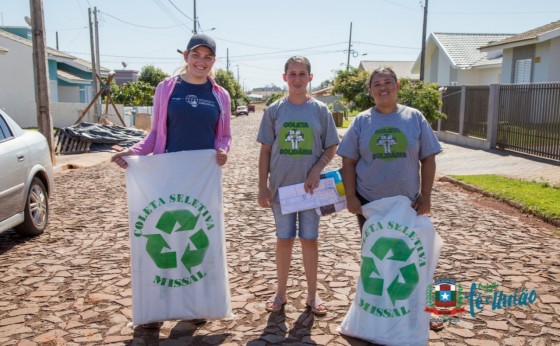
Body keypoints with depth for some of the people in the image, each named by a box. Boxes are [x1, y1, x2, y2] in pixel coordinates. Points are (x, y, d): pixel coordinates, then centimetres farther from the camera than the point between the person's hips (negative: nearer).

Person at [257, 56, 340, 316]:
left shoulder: (320, 110, 0)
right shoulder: (274, 110, 0)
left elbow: (331, 148, 4)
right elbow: (265, 151, 2)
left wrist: (316, 171, -13)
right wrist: (262, 187, -1)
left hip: (310, 186, 0)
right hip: (281, 186, 0)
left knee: (310, 240, 7)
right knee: (284, 239, 9)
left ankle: (312, 294, 23)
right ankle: (281, 292, 24)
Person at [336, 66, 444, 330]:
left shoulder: (415, 118, -1)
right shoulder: (361, 121, -1)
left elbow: (428, 159, 1)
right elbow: (348, 162, 0)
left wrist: (425, 195, -3)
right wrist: (351, 197, -7)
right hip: (369, 202, 0)